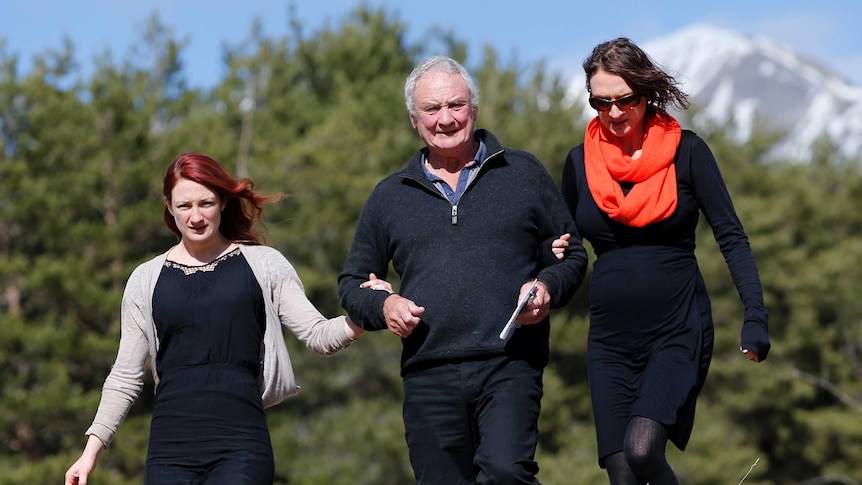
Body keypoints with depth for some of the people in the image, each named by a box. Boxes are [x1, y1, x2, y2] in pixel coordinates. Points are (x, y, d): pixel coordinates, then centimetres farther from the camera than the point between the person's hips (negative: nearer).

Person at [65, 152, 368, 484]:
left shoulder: (263, 264, 9)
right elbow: (125, 377, 16)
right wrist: (91, 450, 9)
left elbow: (318, 335, 4)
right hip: (170, 448, 2)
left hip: (240, 445, -2)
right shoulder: (146, 280, 14)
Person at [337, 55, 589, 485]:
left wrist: (548, 288, -7)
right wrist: (383, 306, -1)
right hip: (429, 377, 3)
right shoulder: (390, 196, 16)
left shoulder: (524, 174, 12)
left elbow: (573, 255, 15)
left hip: (509, 368, -2)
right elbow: (352, 283, 21)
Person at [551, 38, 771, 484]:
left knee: (641, 448, -24)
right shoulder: (580, 162, 6)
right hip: (611, 342, 4)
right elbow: (565, 242, 20)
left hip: (679, 331, -3)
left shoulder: (685, 151, -3)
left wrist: (755, 317, -13)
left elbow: (731, 237, -3)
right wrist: (558, 254, -3)